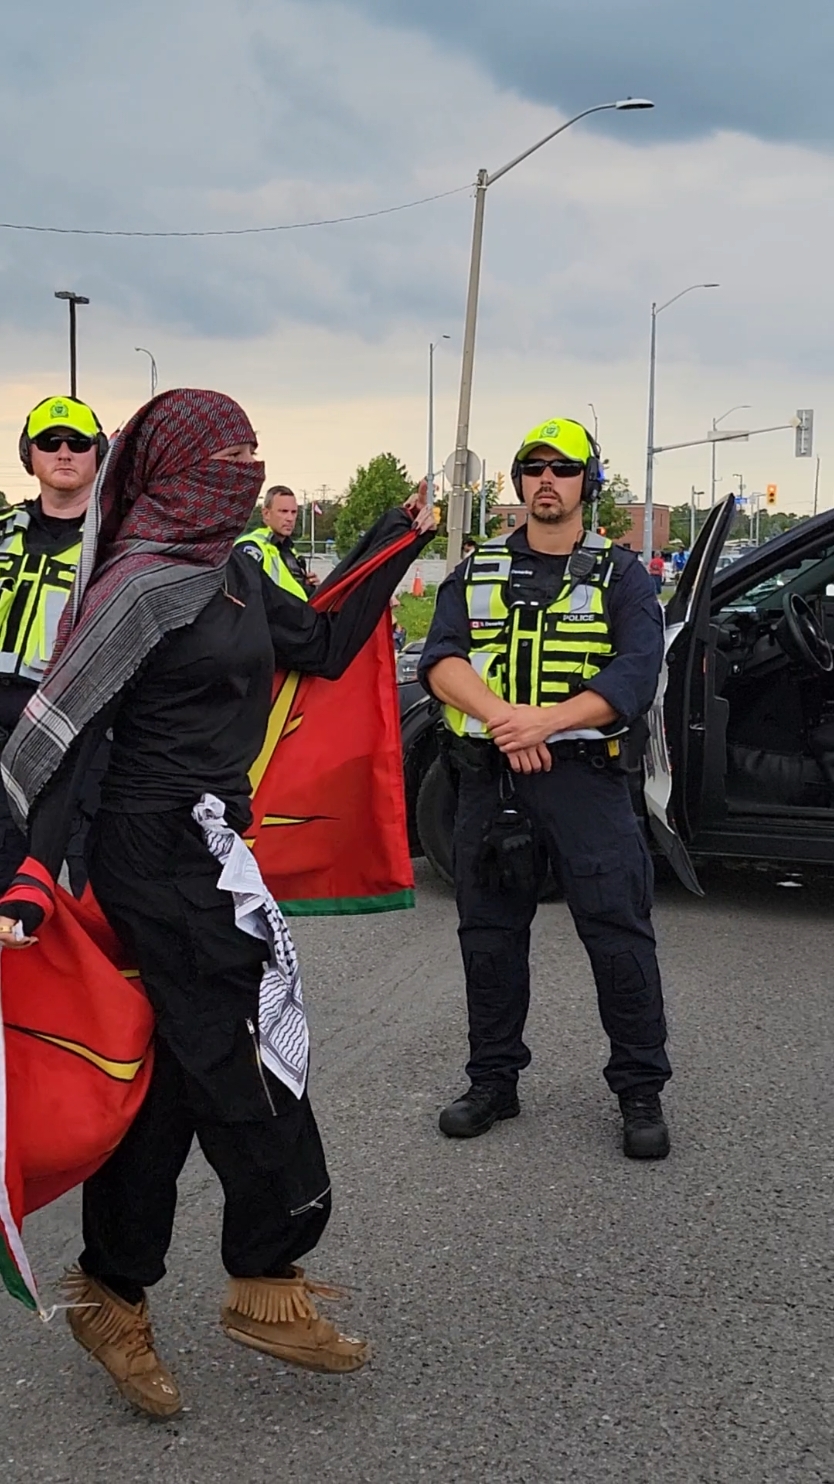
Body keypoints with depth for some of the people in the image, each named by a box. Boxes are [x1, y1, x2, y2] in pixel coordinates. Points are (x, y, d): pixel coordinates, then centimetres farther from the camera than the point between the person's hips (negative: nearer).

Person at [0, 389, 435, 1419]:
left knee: (164, 1074, 13)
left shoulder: (231, 572, 10)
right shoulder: (144, 587, -16)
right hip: (168, 857, -9)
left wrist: (400, 541, 19)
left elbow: (325, 648, 20)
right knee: (242, 1068, 2)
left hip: (201, 850, 9)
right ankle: (266, 1287, 19)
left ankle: (114, 1301, 25)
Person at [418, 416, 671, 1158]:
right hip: (489, 778, 3)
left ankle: (641, 1090, 8)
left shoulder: (620, 576, 5)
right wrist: (500, 716, -22)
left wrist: (543, 722, -22)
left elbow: (635, 676, -9)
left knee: (619, 935, -5)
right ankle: (493, 1081, 25)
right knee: (489, 933, 10)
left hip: (584, 774, -3)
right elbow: (441, 659, -3)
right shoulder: (477, 572, 11)